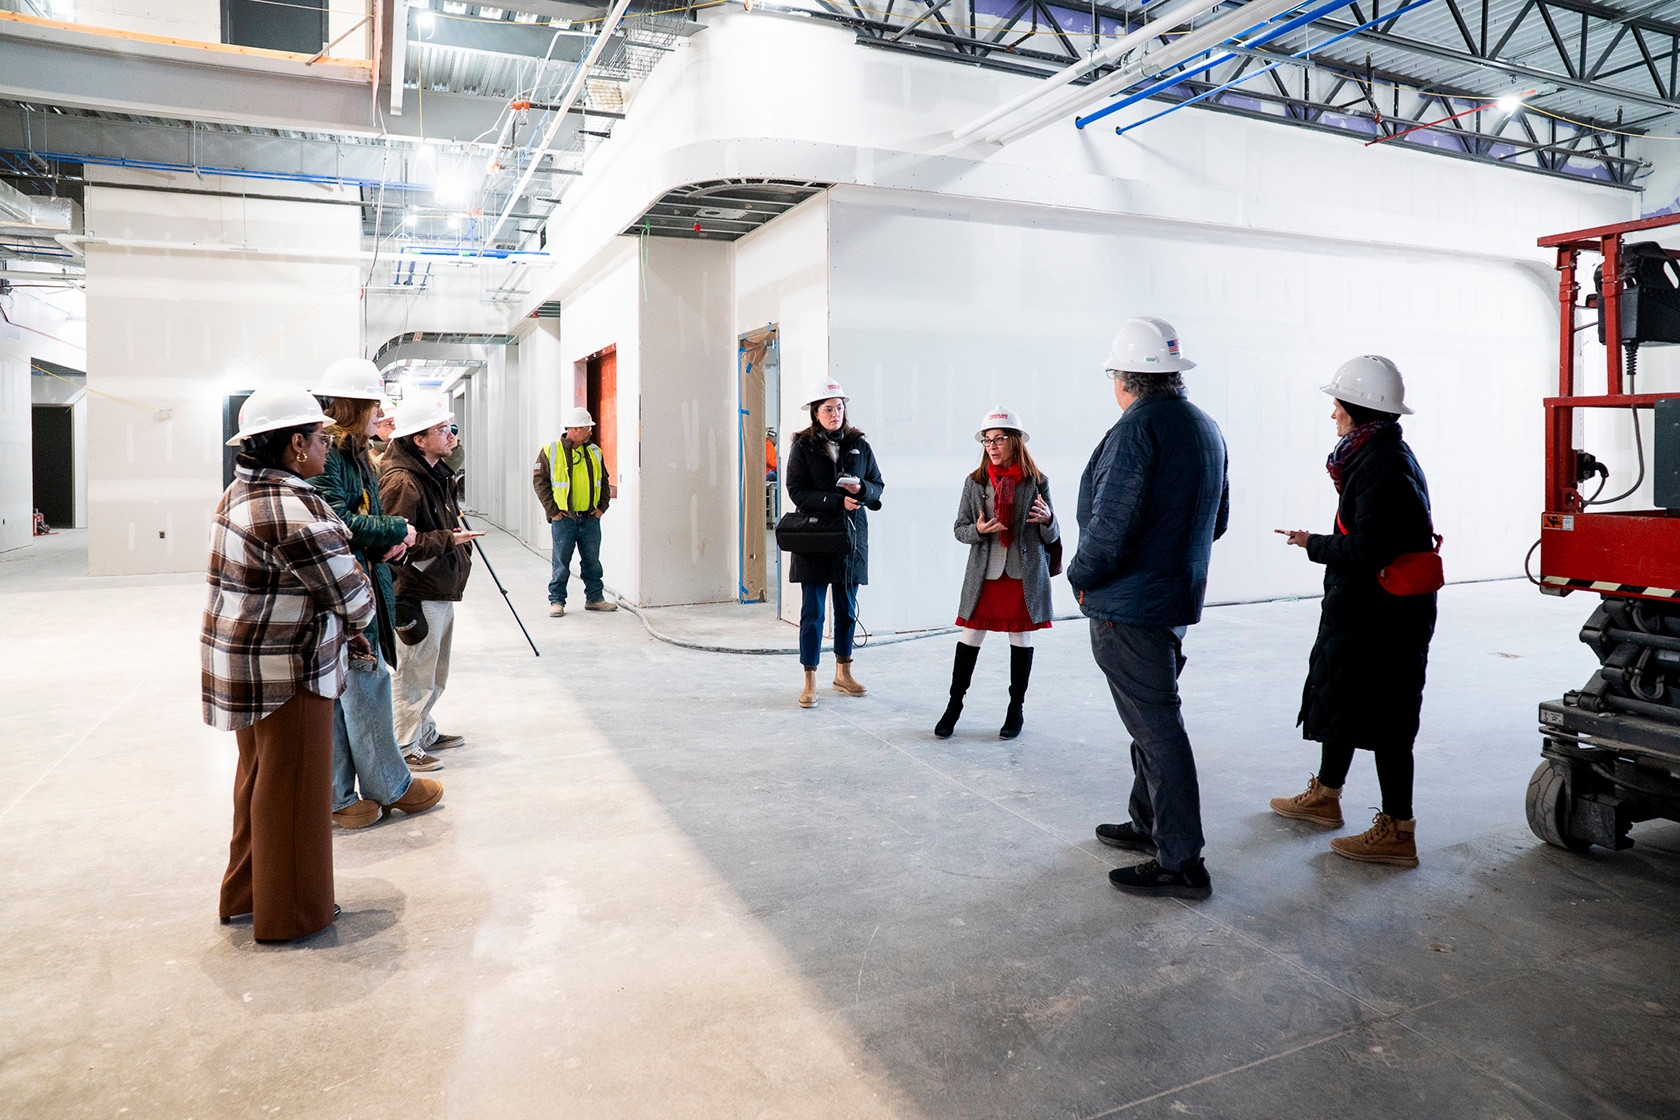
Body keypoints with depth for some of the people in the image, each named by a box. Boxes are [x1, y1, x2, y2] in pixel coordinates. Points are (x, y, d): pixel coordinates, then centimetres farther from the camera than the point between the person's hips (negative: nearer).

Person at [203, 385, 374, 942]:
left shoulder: (241, 493, 8)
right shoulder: (293, 512, -25)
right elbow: (352, 596, -20)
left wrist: (340, 625, 7)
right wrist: (354, 622, 2)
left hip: (242, 662, 10)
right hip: (285, 672, -10)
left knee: (259, 779, 23)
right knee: (292, 790, 5)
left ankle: (246, 894, 39)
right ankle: (291, 912, 20)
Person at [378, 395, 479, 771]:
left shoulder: (437, 472, 12)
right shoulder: (401, 481, -21)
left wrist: (461, 550, 17)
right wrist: (447, 540, -20)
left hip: (442, 590, 10)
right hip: (418, 595, -10)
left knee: (435, 672, 21)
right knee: (414, 672, 1)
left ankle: (425, 732, 36)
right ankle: (404, 746, 13)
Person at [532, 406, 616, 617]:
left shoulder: (594, 452, 10)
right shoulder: (551, 451, -3)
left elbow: (604, 481, 17)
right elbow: (539, 481, -3)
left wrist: (602, 506, 5)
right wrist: (552, 510, -9)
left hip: (590, 518, 4)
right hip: (563, 518, -4)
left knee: (592, 560, 9)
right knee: (561, 562, 0)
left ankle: (595, 598, 19)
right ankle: (557, 601, 10)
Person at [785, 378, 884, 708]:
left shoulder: (859, 446, 7)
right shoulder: (802, 447, -1)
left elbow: (878, 487, 10)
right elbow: (797, 492, -8)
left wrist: (861, 489, -13)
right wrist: (837, 501, -19)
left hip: (851, 537, 3)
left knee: (847, 609, 11)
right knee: (812, 612, -1)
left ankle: (843, 673, 26)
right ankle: (810, 681, 8)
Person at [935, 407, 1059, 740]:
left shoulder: (1036, 482, 1)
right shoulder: (974, 482, 4)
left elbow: (1050, 537, 4)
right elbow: (960, 529, 7)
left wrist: (1047, 519, -18)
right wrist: (978, 530, -15)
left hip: (1025, 575, -1)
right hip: (984, 575, 1)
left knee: (1021, 640, 8)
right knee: (969, 639, 2)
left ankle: (1016, 709, 22)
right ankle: (954, 706, 17)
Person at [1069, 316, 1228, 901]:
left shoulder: (1137, 429, -19)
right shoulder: (1206, 427, 11)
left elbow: (1111, 525, -25)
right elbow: (1217, 520, 19)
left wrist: (1081, 575, -9)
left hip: (1129, 606, -9)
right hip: (1179, 596, 10)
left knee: (1156, 727, -3)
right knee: (1153, 717, 20)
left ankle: (1181, 863, 6)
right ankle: (1149, 824, 35)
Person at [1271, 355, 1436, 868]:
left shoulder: (1384, 465, -20)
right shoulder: (1376, 455, 13)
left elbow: (1365, 551, -26)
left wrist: (1313, 545, -12)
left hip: (1382, 618, -11)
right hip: (1362, 610, 11)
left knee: (1383, 719, -3)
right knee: (1338, 698, 20)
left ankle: (1398, 832, 7)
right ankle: (1324, 795, 36)